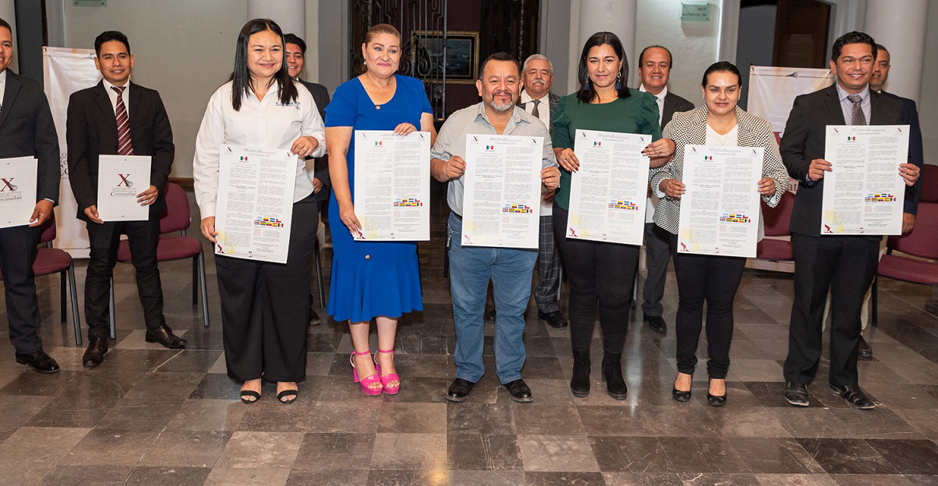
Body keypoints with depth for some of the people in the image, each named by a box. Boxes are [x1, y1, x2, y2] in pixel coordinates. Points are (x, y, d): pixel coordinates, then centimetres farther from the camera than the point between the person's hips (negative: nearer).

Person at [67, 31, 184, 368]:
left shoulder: (150, 99, 8)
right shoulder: (81, 101, 2)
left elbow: (165, 146, 4)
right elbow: (76, 157, -2)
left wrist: (157, 185, -12)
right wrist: (86, 200, -12)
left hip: (143, 199, 2)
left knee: (147, 264, 13)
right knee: (100, 268, 7)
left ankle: (156, 326, 28)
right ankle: (97, 337, 19)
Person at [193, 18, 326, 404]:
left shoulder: (298, 95, 7)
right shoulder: (224, 98, 4)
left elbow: (322, 138, 17)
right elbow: (206, 159, 4)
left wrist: (312, 142, -9)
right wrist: (208, 211, -4)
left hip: (292, 209, 0)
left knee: (287, 288, 4)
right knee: (240, 289, 5)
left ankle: (286, 371, 20)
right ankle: (249, 371, 21)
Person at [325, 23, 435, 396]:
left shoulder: (413, 90, 9)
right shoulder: (347, 94, -4)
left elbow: (431, 139, 8)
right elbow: (337, 152, -11)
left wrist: (416, 132, -16)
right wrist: (344, 205, -21)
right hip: (356, 201, -4)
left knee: (394, 265, 7)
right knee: (359, 267, 3)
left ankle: (386, 355, 20)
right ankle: (362, 355, 19)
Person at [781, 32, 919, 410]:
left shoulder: (892, 109, 9)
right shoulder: (808, 105, 0)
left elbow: (899, 163, 11)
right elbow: (788, 152, -3)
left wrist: (908, 175, -11)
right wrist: (807, 169, -23)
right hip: (815, 223, -3)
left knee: (850, 305, 13)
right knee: (808, 302, 8)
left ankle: (844, 379, 28)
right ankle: (798, 376, 22)